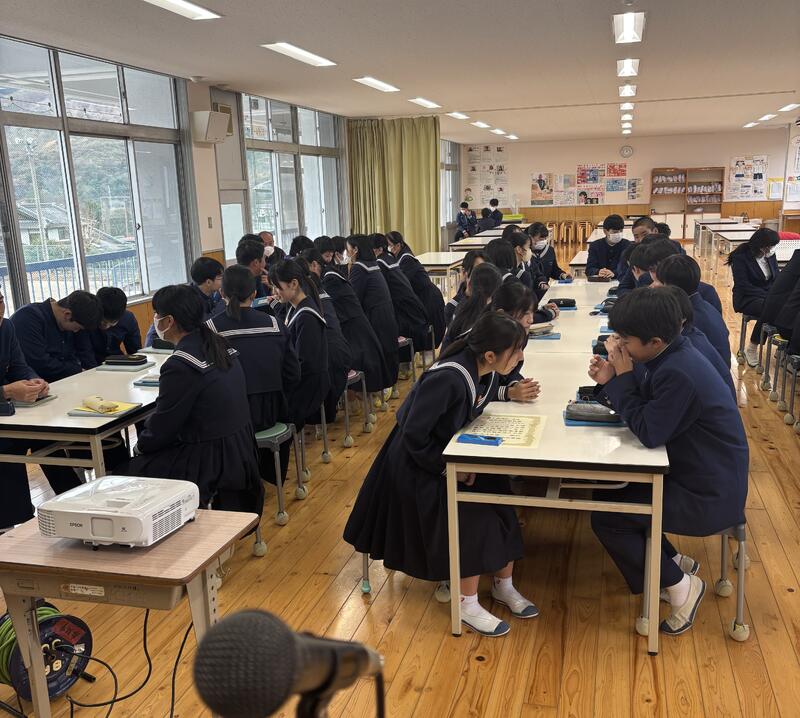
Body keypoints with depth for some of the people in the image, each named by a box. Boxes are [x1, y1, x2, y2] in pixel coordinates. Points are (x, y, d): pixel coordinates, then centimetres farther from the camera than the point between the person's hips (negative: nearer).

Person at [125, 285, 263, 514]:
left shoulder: (180, 365, -21)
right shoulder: (220, 345, 5)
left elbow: (163, 425, -13)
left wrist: (139, 446, 8)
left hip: (211, 463, -9)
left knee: (125, 475, 5)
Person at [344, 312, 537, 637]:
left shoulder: (481, 370, -8)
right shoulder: (447, 379, -33)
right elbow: (414, 437, -27)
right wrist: (449, 469, -22)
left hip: (447, 453, 8)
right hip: (416, 464, -8)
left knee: (500, 497, -4)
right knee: (472, 518, -19)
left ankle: (503, 585, 12)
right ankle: (467, 604, -2)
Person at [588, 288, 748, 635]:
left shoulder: (678, 374, -30)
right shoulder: (673, 355, 1)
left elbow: (648, 431, -25)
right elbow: (645, 409, 7)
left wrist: (623, 377, -19)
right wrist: (611, 381, -7)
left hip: (708, 498, -10)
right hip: (702, 474, 10)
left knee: (605, 518, -8)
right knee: (610, 490, 16)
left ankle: (680, 584, 8)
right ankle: (675, 563, 27)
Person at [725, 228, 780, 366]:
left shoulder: (769, 255, 8)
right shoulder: (740, 257, -10)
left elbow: (777, 278, 14)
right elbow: (743, 285, -17)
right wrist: (767, 296, -24)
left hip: (769, 296, 6)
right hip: (747, 299, -5)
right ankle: (751, 349, -18)